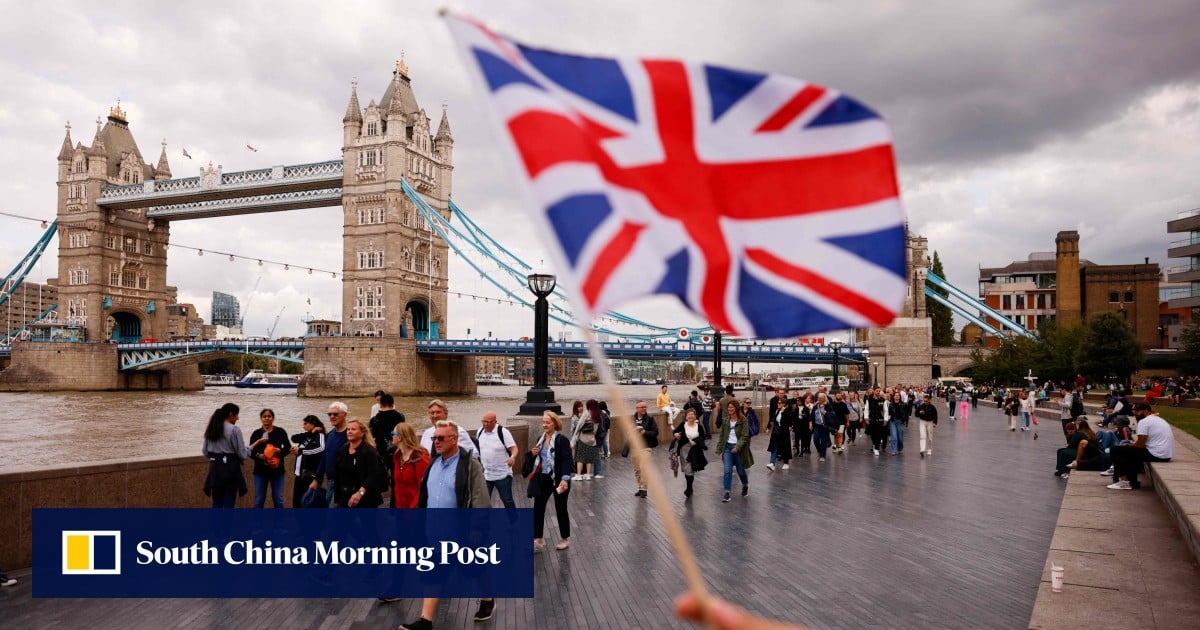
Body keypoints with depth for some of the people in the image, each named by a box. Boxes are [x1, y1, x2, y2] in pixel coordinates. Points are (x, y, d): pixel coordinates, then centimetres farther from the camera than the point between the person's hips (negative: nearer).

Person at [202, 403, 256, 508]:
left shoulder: (211, 429, 7)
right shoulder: (234, 429, -12)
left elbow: (205, 451, 13)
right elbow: (242, 453, -10)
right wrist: (256, 443, 2)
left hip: (215, 468, 6)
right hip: (230, 468, -6)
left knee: (217, 503, 12)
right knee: (228, 503, 1)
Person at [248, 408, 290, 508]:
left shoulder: (280, 432, 2)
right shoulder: (256, 433, 3)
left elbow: (288, 447, 2)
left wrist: (280, 450, -19)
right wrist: (258, 455, -20)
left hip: (277, 470, 0)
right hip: (260, 471, 0)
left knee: (278, 499, 4)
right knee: (259, 500, 5)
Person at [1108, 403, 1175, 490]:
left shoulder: (1144, 421, -10)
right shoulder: (1160, 420, 20)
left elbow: (1140, 444, -14)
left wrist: (1127, 446, 6)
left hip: (1156, 455, -10)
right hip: (1167, 455, 10)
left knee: (1116, 450, -5)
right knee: (1132, 451, 30)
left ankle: (1125, 481, -3)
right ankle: (1132, 482, 20)